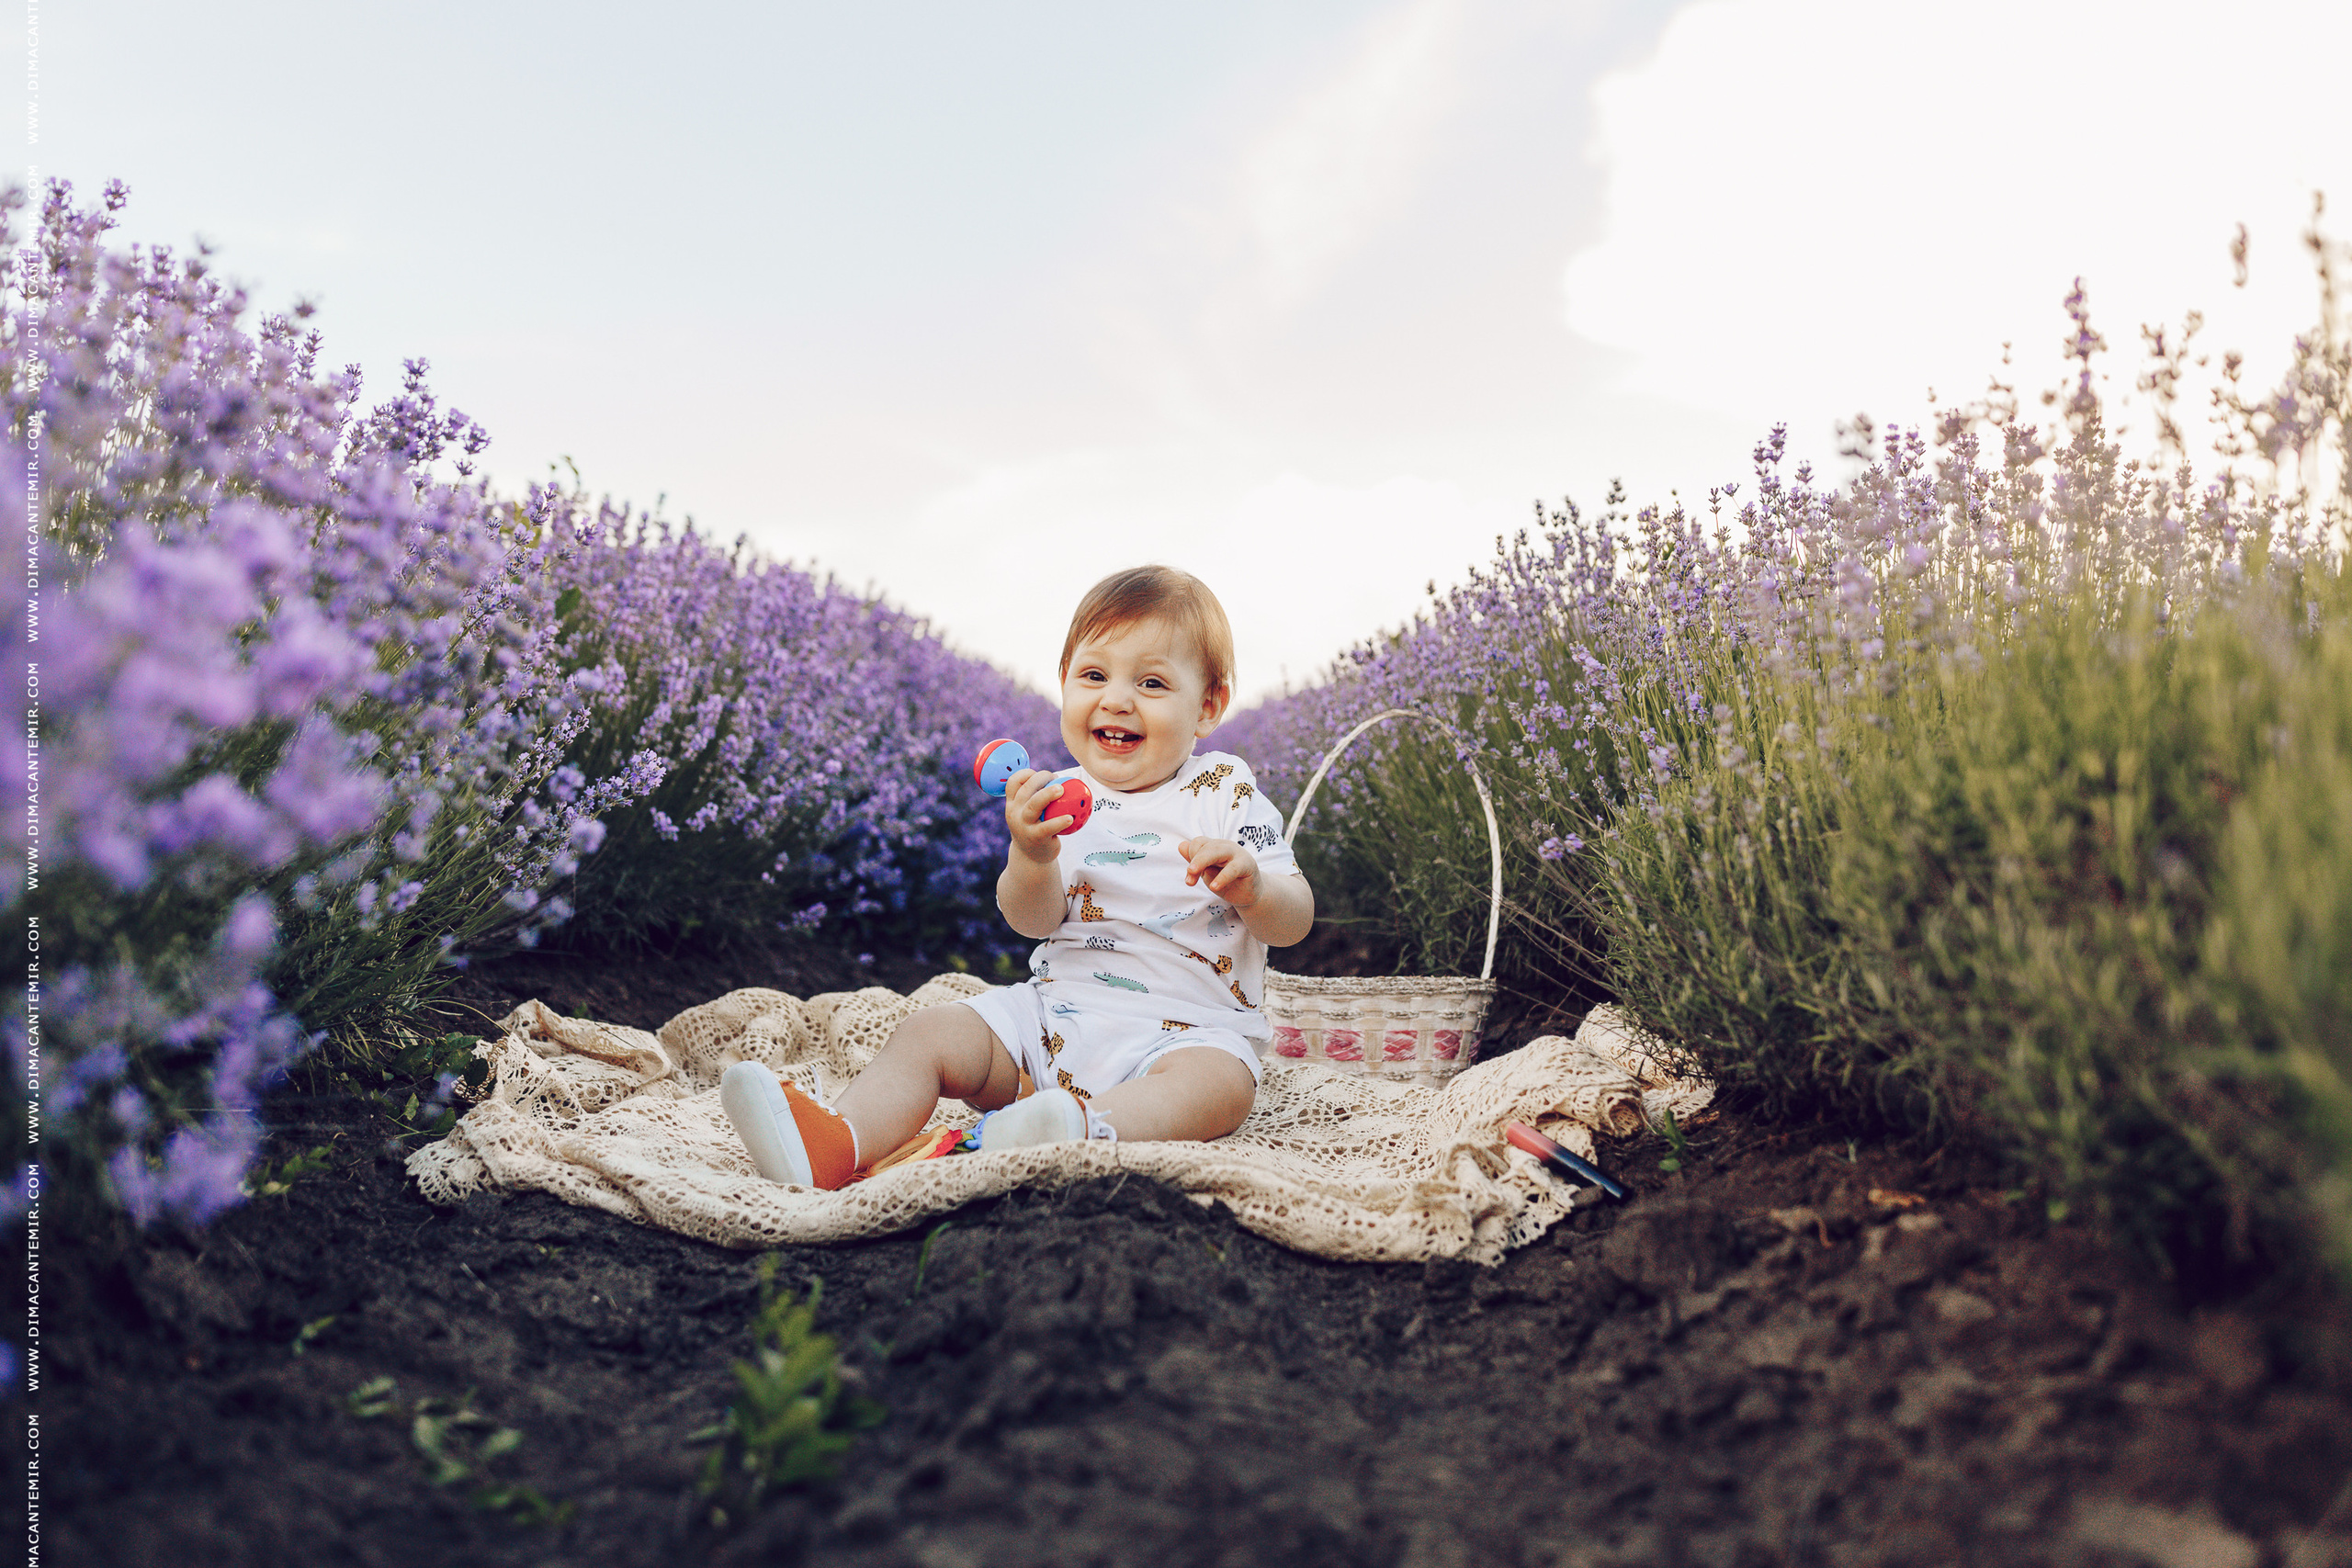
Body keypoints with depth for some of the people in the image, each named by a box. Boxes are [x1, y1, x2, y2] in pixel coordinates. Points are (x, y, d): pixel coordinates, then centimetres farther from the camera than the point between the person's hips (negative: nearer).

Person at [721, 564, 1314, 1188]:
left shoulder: (1225, 792, -1)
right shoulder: (1062, 800, 5)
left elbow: (1293, 923, -5)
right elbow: (1033, 921, -6)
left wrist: (1251, 885, -28)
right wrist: (1032, 855, -27)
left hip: (1183, 1032, -3)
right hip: (1055, 1007, 3)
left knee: (1219, 1083, -34)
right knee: (930, 1033, -12)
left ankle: (1088, 1128, -56)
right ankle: (838, 1142, -30)